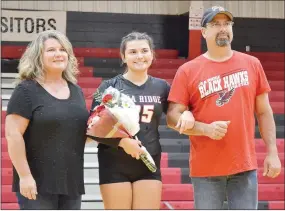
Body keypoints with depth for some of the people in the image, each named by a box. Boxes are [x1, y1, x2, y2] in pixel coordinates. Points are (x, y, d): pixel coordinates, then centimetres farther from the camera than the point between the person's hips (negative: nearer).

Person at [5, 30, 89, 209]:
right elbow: (13, 134, -14)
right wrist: (24, 175, -19)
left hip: (71, 181, 7)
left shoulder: (75, 91, 13)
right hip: (38, 183, -7)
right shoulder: (27, 90, -7)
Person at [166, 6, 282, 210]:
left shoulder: (252, 64, 6)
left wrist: (272, 152, 4)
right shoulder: (188, 71, -1)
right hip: (206, 169, -1)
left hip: (245, 166, 2)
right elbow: (173, 117, -2)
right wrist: (206, 129, -18)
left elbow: (264, 112, 10)